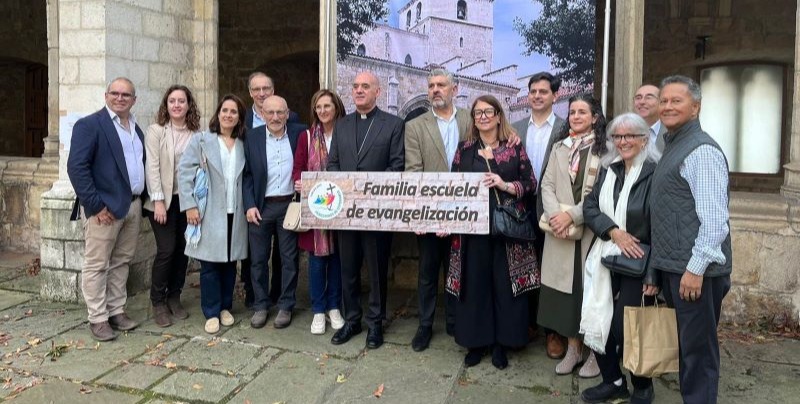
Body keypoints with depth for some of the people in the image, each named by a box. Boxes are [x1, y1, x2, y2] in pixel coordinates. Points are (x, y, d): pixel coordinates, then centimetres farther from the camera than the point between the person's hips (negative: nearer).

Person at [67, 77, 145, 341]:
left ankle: (116, 311, 24)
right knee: (97, 265, 2)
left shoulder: (136, 129, 15)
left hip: (133, 206, 7)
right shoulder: (89, 125, -6)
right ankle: (98, 319, 11)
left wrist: (141, 199, 6)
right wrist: (95, 206, -17)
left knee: (121, 262, 13)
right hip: (106, 207, -6)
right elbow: (76, 167, -14)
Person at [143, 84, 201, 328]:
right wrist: (158, 201, -13)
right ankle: (158, 303, 10)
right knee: (166, 250, -6)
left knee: (182, 250, 7)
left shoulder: (196, 134, 5)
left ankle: (174, 298, 23)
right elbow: (152, 167, -7)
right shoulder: (155, 131, -2)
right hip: (164, 199, -3)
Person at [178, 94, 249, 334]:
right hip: (209, 213, -3)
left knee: (230, 262, 9)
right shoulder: (201, 140, 1)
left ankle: (225, 307, 23)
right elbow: (184, 171, -4)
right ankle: (211, 313, 12)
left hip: (235, 213, 3)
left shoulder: (243, 145, 10)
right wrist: (190, 205, -11)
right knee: (209, 264, 1)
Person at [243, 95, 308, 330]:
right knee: (258, 258, 7)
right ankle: (260, 306, 22)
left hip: (289, 205, 0)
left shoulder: (299, 133, 1)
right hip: (260, 206, 1)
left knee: (289, 258, 6)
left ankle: (286, 306, 19)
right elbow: (247, 174, 3)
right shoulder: (252, 137, 2)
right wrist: (250, 205, -6)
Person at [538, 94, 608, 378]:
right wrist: (555, 215, -10)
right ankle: (572, 348, 20)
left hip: (592, 231, -4)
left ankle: (596, 351, 15)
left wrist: (572, 215, -16)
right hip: (560, 231, 4)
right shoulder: (559, 148, 14)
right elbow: (547, 185, 7)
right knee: (565, 288, 7)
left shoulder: (605, 149, -3)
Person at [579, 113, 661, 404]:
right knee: (596, 323, 6)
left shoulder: (655, 173, -11)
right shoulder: (608, 170, 8)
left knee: (626, 328, -1)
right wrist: (614, 231, -14)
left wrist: (653, 275, -18)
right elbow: (590, 207, 4)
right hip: (604, 260, 6)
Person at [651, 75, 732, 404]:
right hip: (673, 266, 9)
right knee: (684, 343, 19)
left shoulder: (702, 150, -15)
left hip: (694, 268, -9)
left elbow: (714, 218, -21)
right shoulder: (671, 146, 15)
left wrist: (696, 268, -21)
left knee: (698, 348, 3)